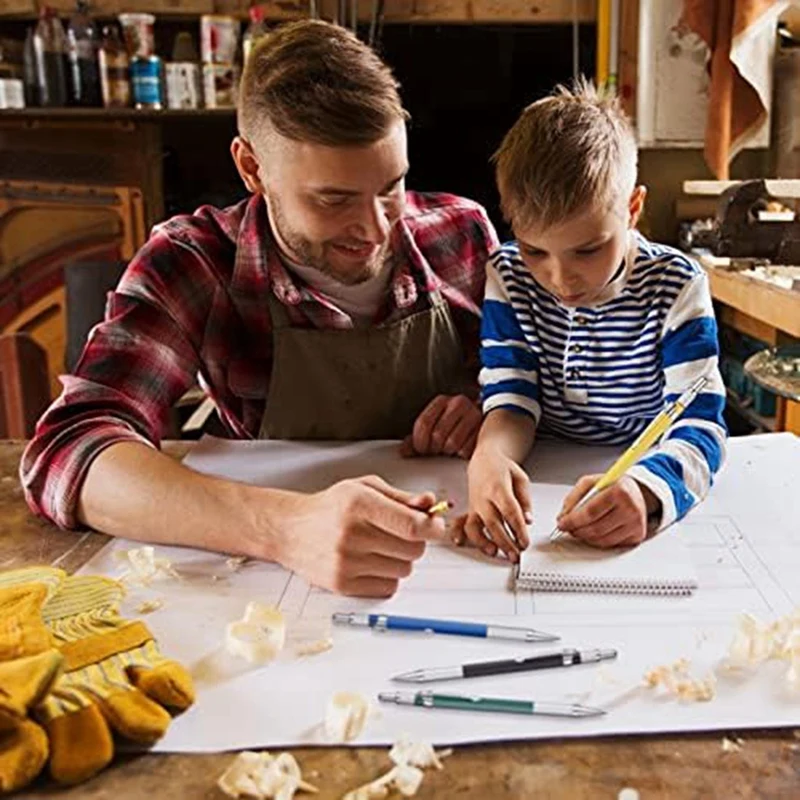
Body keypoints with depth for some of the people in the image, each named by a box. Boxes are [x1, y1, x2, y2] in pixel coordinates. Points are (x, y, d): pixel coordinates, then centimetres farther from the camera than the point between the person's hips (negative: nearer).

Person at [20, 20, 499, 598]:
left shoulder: (462, 233, -7)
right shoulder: (192, 265, -14)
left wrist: (488, 407, -14)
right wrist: (288, 528, -42)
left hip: (470, 557, 2)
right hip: (286, 592, -1)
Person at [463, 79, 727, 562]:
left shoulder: (676, 286, -11)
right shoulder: (508, 277, -4)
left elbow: (699, 423, -17)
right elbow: (510, 397, -7)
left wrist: (643, 488, -40)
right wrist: (490, 459, -32)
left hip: (642, 473, -1)